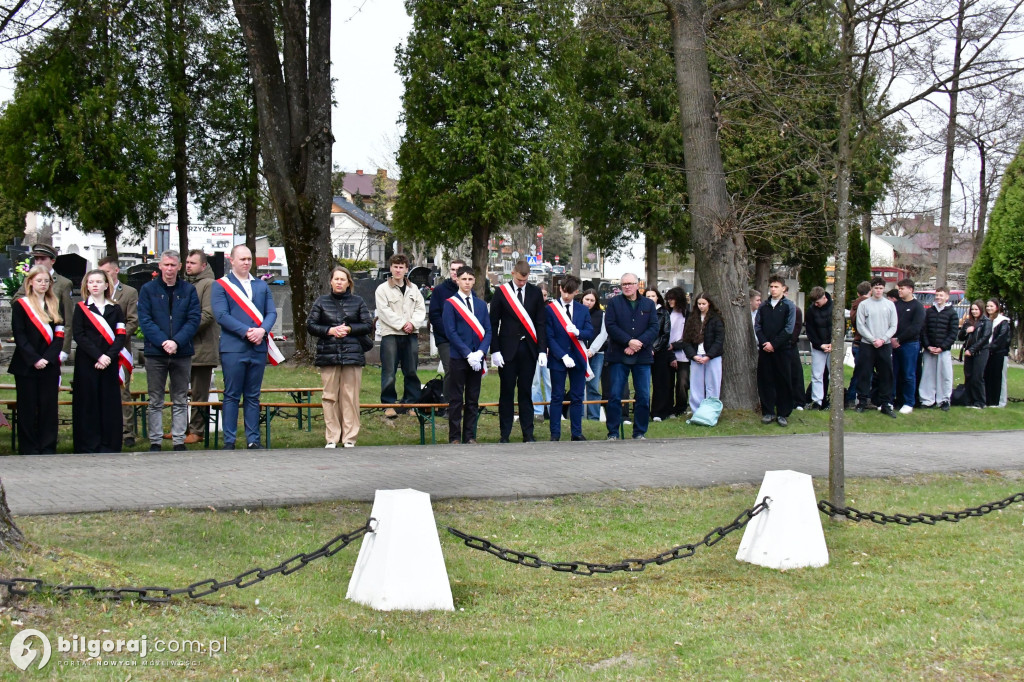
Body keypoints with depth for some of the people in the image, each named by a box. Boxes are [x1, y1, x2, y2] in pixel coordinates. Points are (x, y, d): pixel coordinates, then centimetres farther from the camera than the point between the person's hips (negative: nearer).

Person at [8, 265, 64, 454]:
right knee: (28, 408, 1)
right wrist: (34, 360, -14)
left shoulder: (56, 305, 11)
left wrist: (48, 358, -9)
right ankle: (28, 449, 7)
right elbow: (19, 335, -5)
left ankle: (48, 448, 8)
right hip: (26, 366, -3)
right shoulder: (20, 304, 1)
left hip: (50, 366, 3)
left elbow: (59, 335, 5)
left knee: (49, 407, 2)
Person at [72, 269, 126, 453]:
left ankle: (109, 445, 7)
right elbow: (79, 336, -4)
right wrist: (98, 356, -15)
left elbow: (120, 335, 3)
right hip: (86, 362, -2)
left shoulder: (115, 309, 11)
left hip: (109, 363, 2)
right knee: (88, 403, -2)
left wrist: (109, 356, -12)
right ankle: (89, 445, 3)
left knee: (110, 403, 2)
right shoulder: (81, 308, 5)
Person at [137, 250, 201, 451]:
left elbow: (194, 319, -1)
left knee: (180, 401, 5)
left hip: (182, 352, 1)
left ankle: (179, 441, 9)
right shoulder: (148, 289, 4)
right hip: (155, 352, -1)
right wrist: (163, 342, -15)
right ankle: (155, 441, 8)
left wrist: (177, 342, -14)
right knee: (155, 401, 3)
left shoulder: (189, 290, 6)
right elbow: (144, 320, -3)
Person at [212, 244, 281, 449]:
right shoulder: (221, 286, 1)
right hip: (233, 348, -4)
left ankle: (253, 440, 11)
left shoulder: (261, 285, 16)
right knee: (232, 396, -1)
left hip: (259, 348, 4)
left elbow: (272, 312, 9)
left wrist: (262, 330, -11)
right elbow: (222, 315, -9)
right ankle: (229, 441, 3)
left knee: (253, 396, 8)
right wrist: (246, 332, -17)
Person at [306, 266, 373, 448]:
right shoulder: (321, 302, 10)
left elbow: (368, 325, 6)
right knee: (330, 397, -1)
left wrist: (349, 329, -7)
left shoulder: (358, 302, 10)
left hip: (353, 355, 0)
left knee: (350, 397, -2)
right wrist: (330, 330, -8)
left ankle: (350, 438, 3)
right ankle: (331, 438, 4)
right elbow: (310, 325, 6)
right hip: (328, 355, 1)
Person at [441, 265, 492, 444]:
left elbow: (488, 331, 9)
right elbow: (451, 332, -8)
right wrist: (468, 354, -14)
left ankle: (470, 436, 12)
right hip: (458, 358, -4)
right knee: (457, 400, 0)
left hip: (477, 358, 4)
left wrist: (480, 352, -8)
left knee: (473, 400, 7)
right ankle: (454, 437, 4)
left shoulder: (481, 304, 13)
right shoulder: (450, 303, -1)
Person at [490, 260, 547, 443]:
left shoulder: (535, 293, 6)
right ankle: (505, 434, 7)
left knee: (526, 391, 5)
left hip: (528, 348, 2)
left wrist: (542, 350, -2)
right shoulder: (501, 292, 0)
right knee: (507, 391, 1)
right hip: (508, 349, -2)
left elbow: (540, 323, 6)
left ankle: (528, 433, 9)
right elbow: (494, 323, 1)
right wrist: (494, 350, -6)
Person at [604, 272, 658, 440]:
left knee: (643, 396, 3)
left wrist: (639, 343, -13)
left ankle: (640, 432, 11)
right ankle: (613, 433, 4)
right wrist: (629, 342, -16)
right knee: (615, 395, -2)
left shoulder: (648, 304, 11)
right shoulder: (614, 302, 5)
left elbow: (654, 327, 1)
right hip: (619, 356, -2)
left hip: (642, 356, 2)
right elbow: (610, 326, -6)